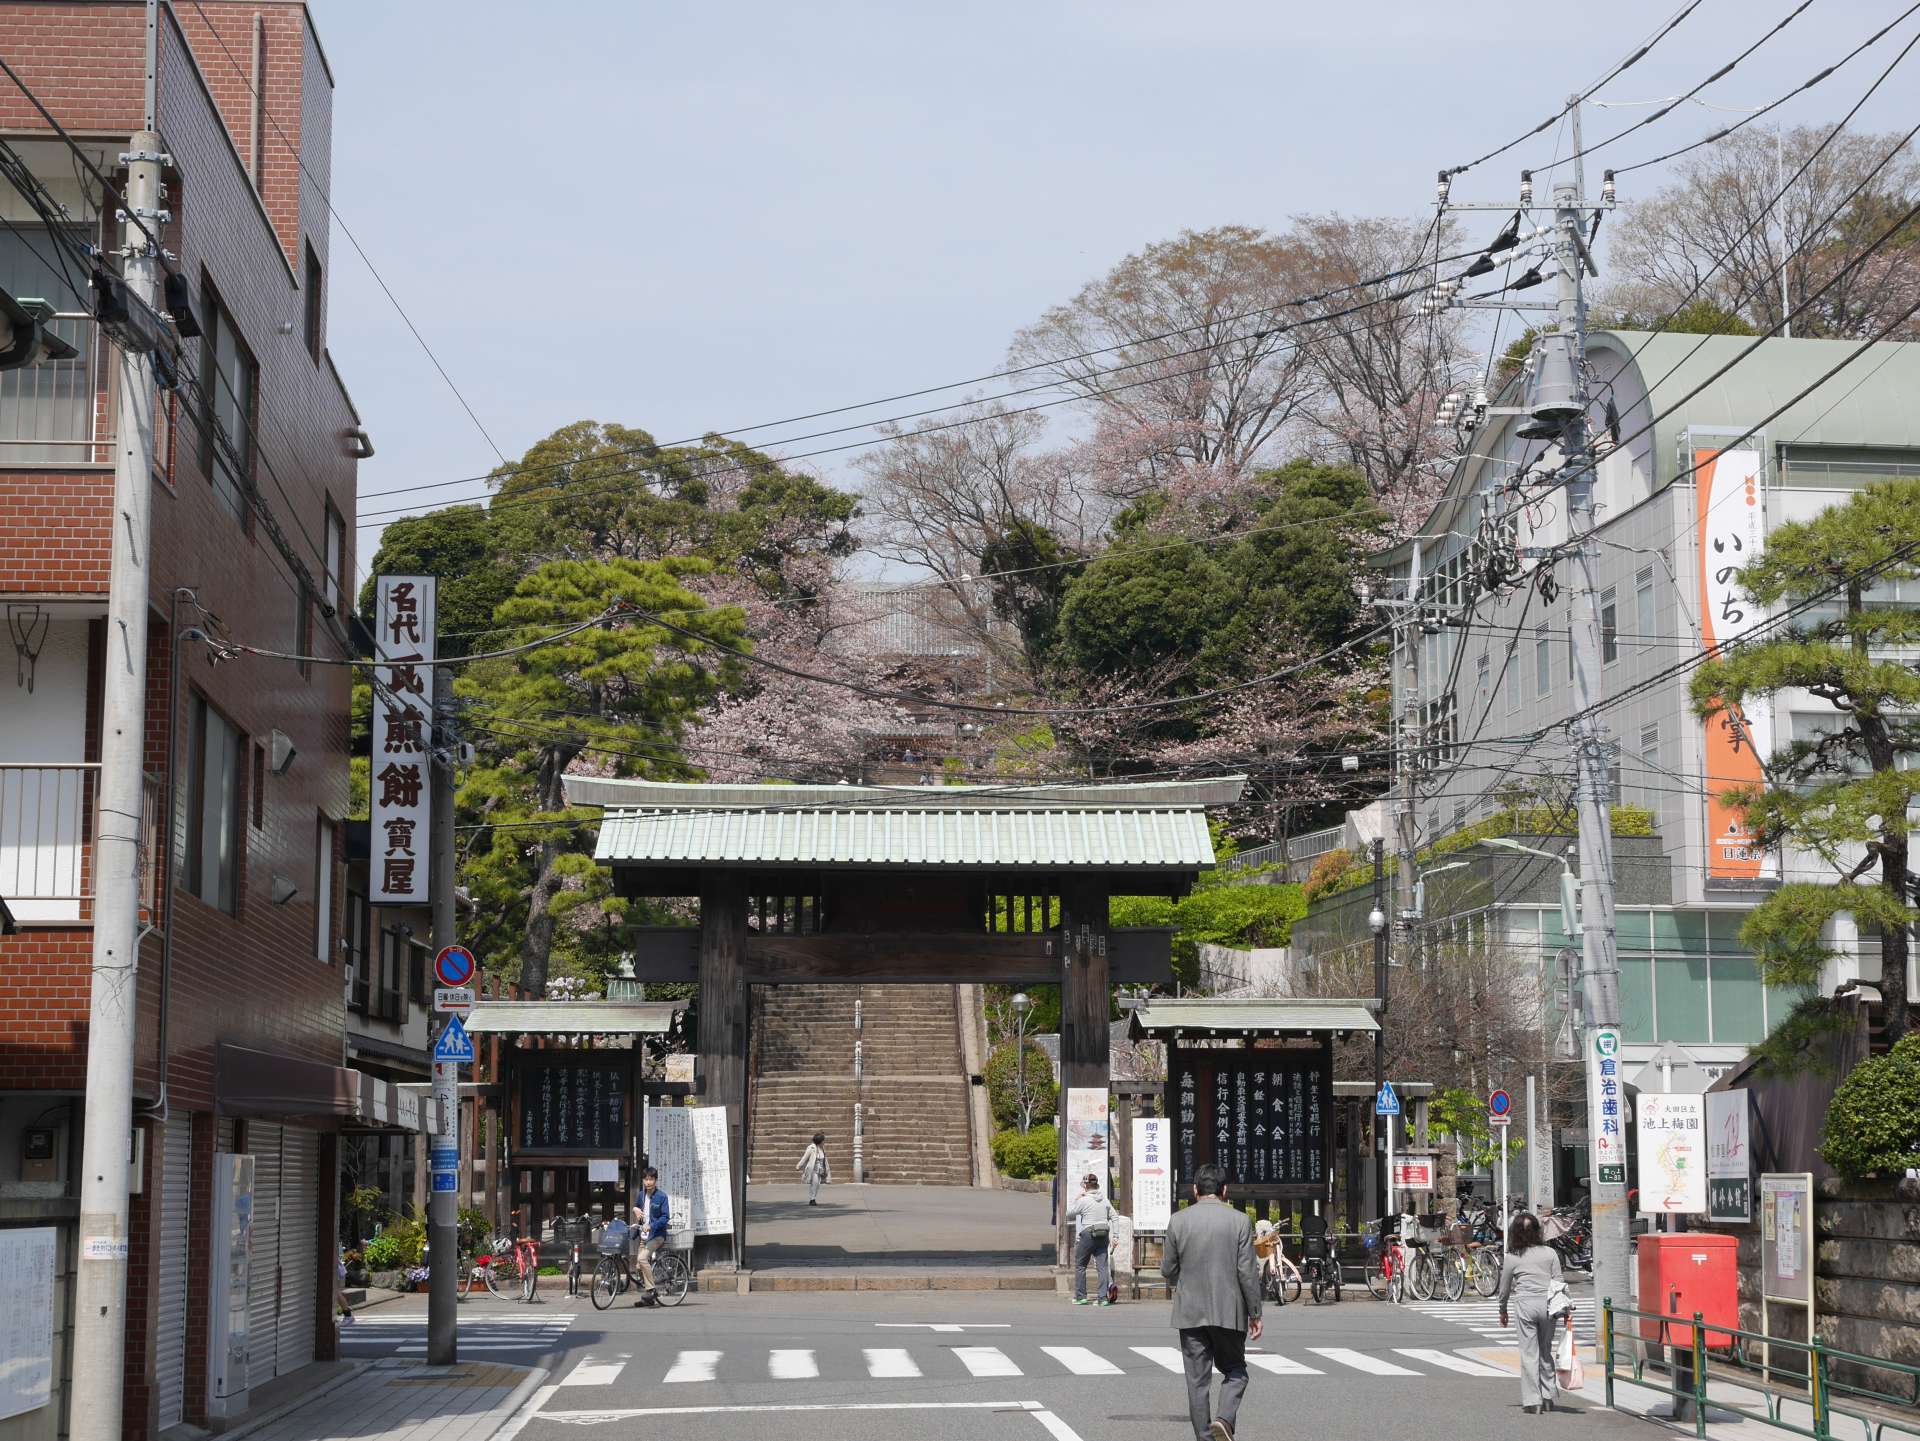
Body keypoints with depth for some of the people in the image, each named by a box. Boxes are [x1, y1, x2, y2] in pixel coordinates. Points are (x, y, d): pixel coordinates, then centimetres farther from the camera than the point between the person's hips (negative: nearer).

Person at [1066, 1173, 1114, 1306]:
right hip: (1103, 1235, 5)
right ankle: (1103, 1297, -4)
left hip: (1088, 1235, -5)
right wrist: (1113, 1236, 12)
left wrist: (1076, 1199, 10)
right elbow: (1113, 1217, 9)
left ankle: (1080, 1296, 9)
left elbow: (1069, 1214, 0)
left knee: (1080, 1265, 9)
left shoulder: (1083, 1201, -10)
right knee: (1102, 1266, 3)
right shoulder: (1104, 1200, 7)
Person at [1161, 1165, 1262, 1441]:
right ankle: (1225, 1419, -11)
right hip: (1229, 1313, -1)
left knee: (1197, 1379, 7)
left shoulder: (1178, 1221, -2)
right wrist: (1254, 1314, 2)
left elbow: (1168, 1270, 3)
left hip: (1190, 1313, 1)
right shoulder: (1239, 1221, -5)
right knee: (1234, 1371, 13)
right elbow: (1247, 1273, -6)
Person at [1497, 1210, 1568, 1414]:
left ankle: (1532, 1401, -2)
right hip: (1547, 1305, 3)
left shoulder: (1512, 1257, 0)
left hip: (1524, 1305, -3)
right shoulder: (1550, 1253, 5)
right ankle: (1548, 1397, 18)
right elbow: (1558, 1282, 4)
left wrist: (1503, 1311, 22)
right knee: (1546, 1352, 15)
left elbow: (1505, 1288, 9)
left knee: (1529, 1353, 0)